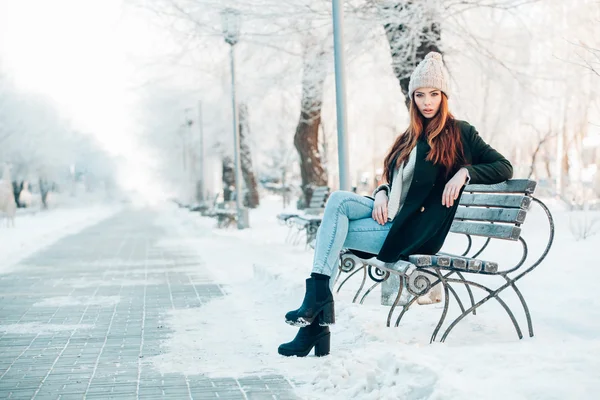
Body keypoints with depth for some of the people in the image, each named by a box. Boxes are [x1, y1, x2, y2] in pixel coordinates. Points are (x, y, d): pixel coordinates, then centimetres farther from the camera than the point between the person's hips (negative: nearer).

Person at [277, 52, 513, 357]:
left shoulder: (460, 133, 3)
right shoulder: (409, 138, 22)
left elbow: (504, 167, 1)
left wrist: (464, 172, -15)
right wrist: (381, 194, 1)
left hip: (414, 232, -7)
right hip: (389, 217, 7)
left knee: (331, 234, -19)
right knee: (338, 200, -19)